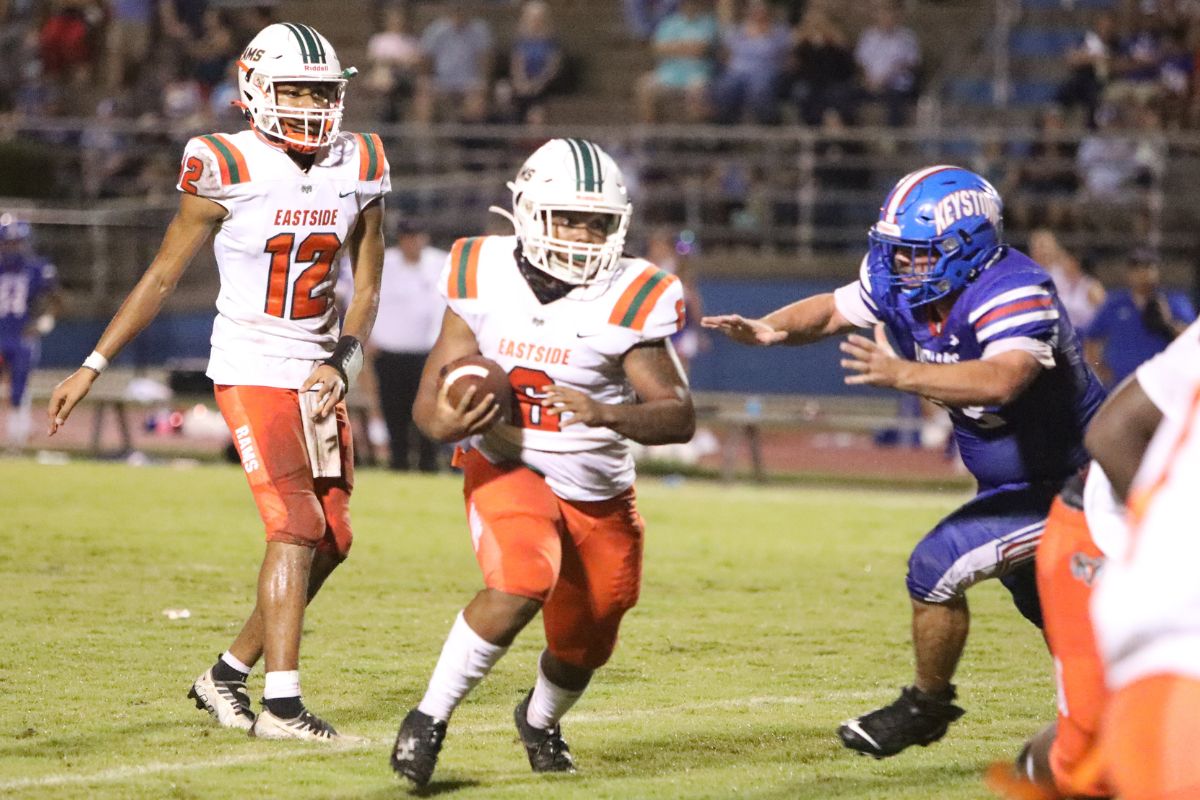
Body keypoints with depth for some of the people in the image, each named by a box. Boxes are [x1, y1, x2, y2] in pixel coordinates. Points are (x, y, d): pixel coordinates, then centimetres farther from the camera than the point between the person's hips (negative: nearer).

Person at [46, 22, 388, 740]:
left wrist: (344, 365, -11)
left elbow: (366, 290, 7)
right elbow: (163, 277, -2)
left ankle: (228, 676, 19)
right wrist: (93, 367, -1)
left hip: (318, 375, 6)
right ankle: (282, 704, -18)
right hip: (252, 373, -6)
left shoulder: (359, 171, 2)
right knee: (297, 528, -17)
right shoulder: (227, 171, -10)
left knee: (330, 544, 6)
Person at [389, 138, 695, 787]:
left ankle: (539, 720, 51)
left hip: (598, 493, 2)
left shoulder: (625, 301, -17)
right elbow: (429, 398, -9)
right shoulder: (485, 280, -12)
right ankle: (429, 718, -16)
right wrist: (446, 423, -33)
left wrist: (605, 415, -39)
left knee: (581, 650, 15)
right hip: (507, 470, -2)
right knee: (524, 580, -32)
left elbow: (679, 416, -21)